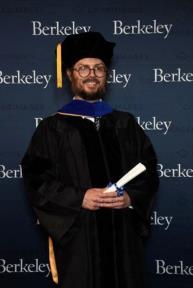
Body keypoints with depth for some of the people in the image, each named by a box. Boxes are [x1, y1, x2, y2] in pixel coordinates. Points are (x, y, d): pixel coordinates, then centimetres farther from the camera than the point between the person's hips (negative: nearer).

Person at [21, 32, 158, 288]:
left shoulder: (125, 124, 10)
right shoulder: (53, 128, 1)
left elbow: (149, 170, 9)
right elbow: (36, 180, -5)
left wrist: (131, 197, -10)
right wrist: (80, 198, -16)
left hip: (124, 237, 3)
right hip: (78, 237, -2)